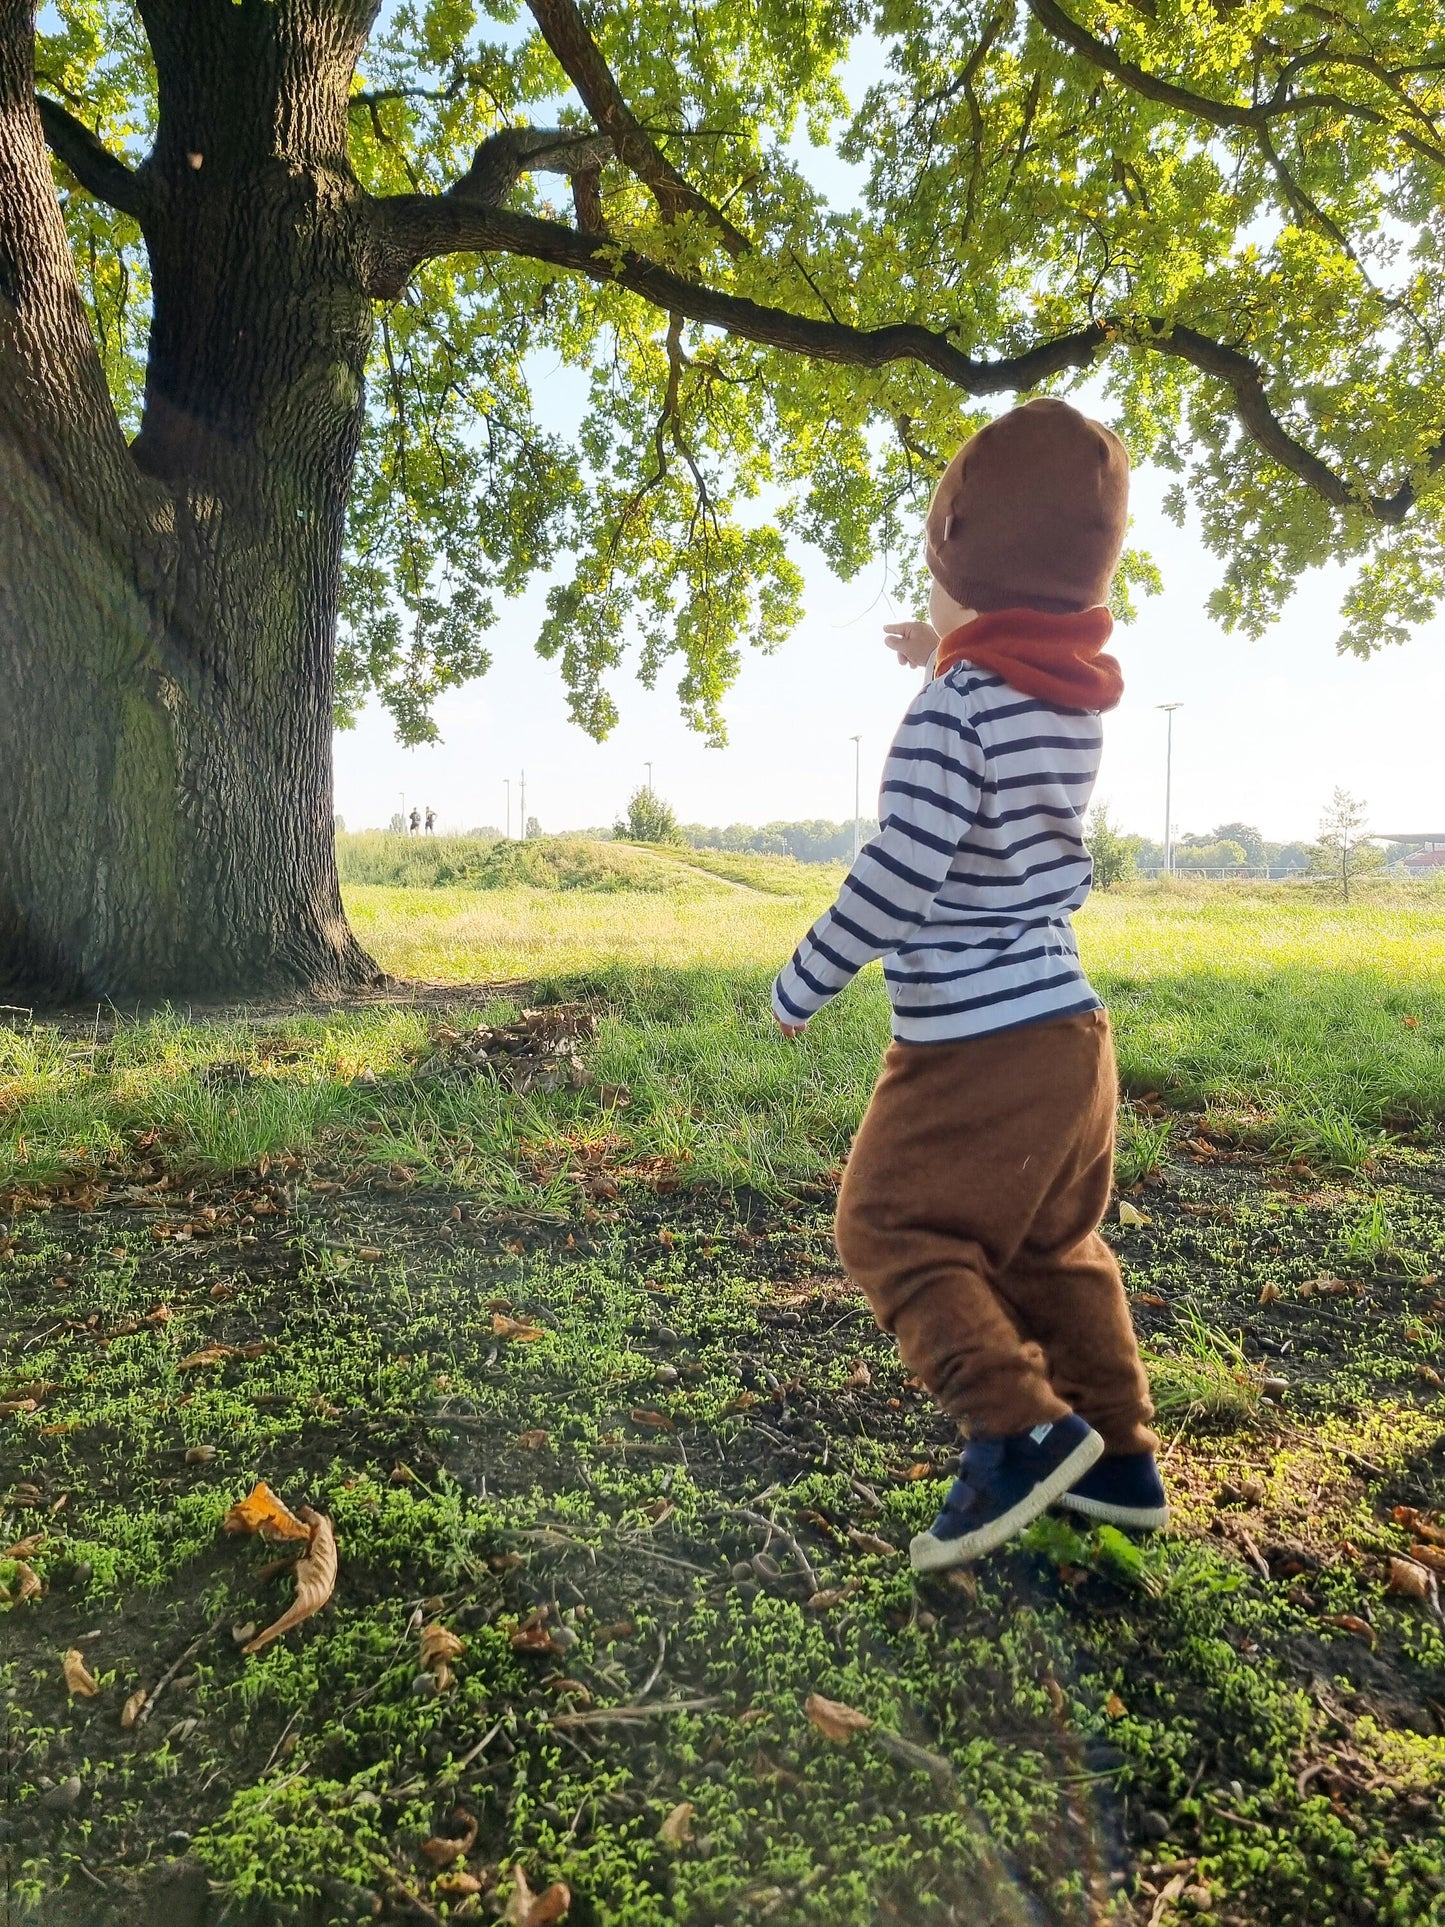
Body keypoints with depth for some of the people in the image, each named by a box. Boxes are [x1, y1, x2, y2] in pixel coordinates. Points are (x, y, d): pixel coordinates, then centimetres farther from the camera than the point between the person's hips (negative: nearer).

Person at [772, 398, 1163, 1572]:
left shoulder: (954, 707, -17)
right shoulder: (1078, 699, 7)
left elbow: (899, 875, -22)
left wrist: (804, 981, -11)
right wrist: (955, 663, 26)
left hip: (975, 1043, -8)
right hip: (1070, 1027, 9)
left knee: (893, 1227, 3)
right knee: (1052, 1245, 19)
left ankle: (1019, 1426, -7)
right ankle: (1119, 1455, 27)